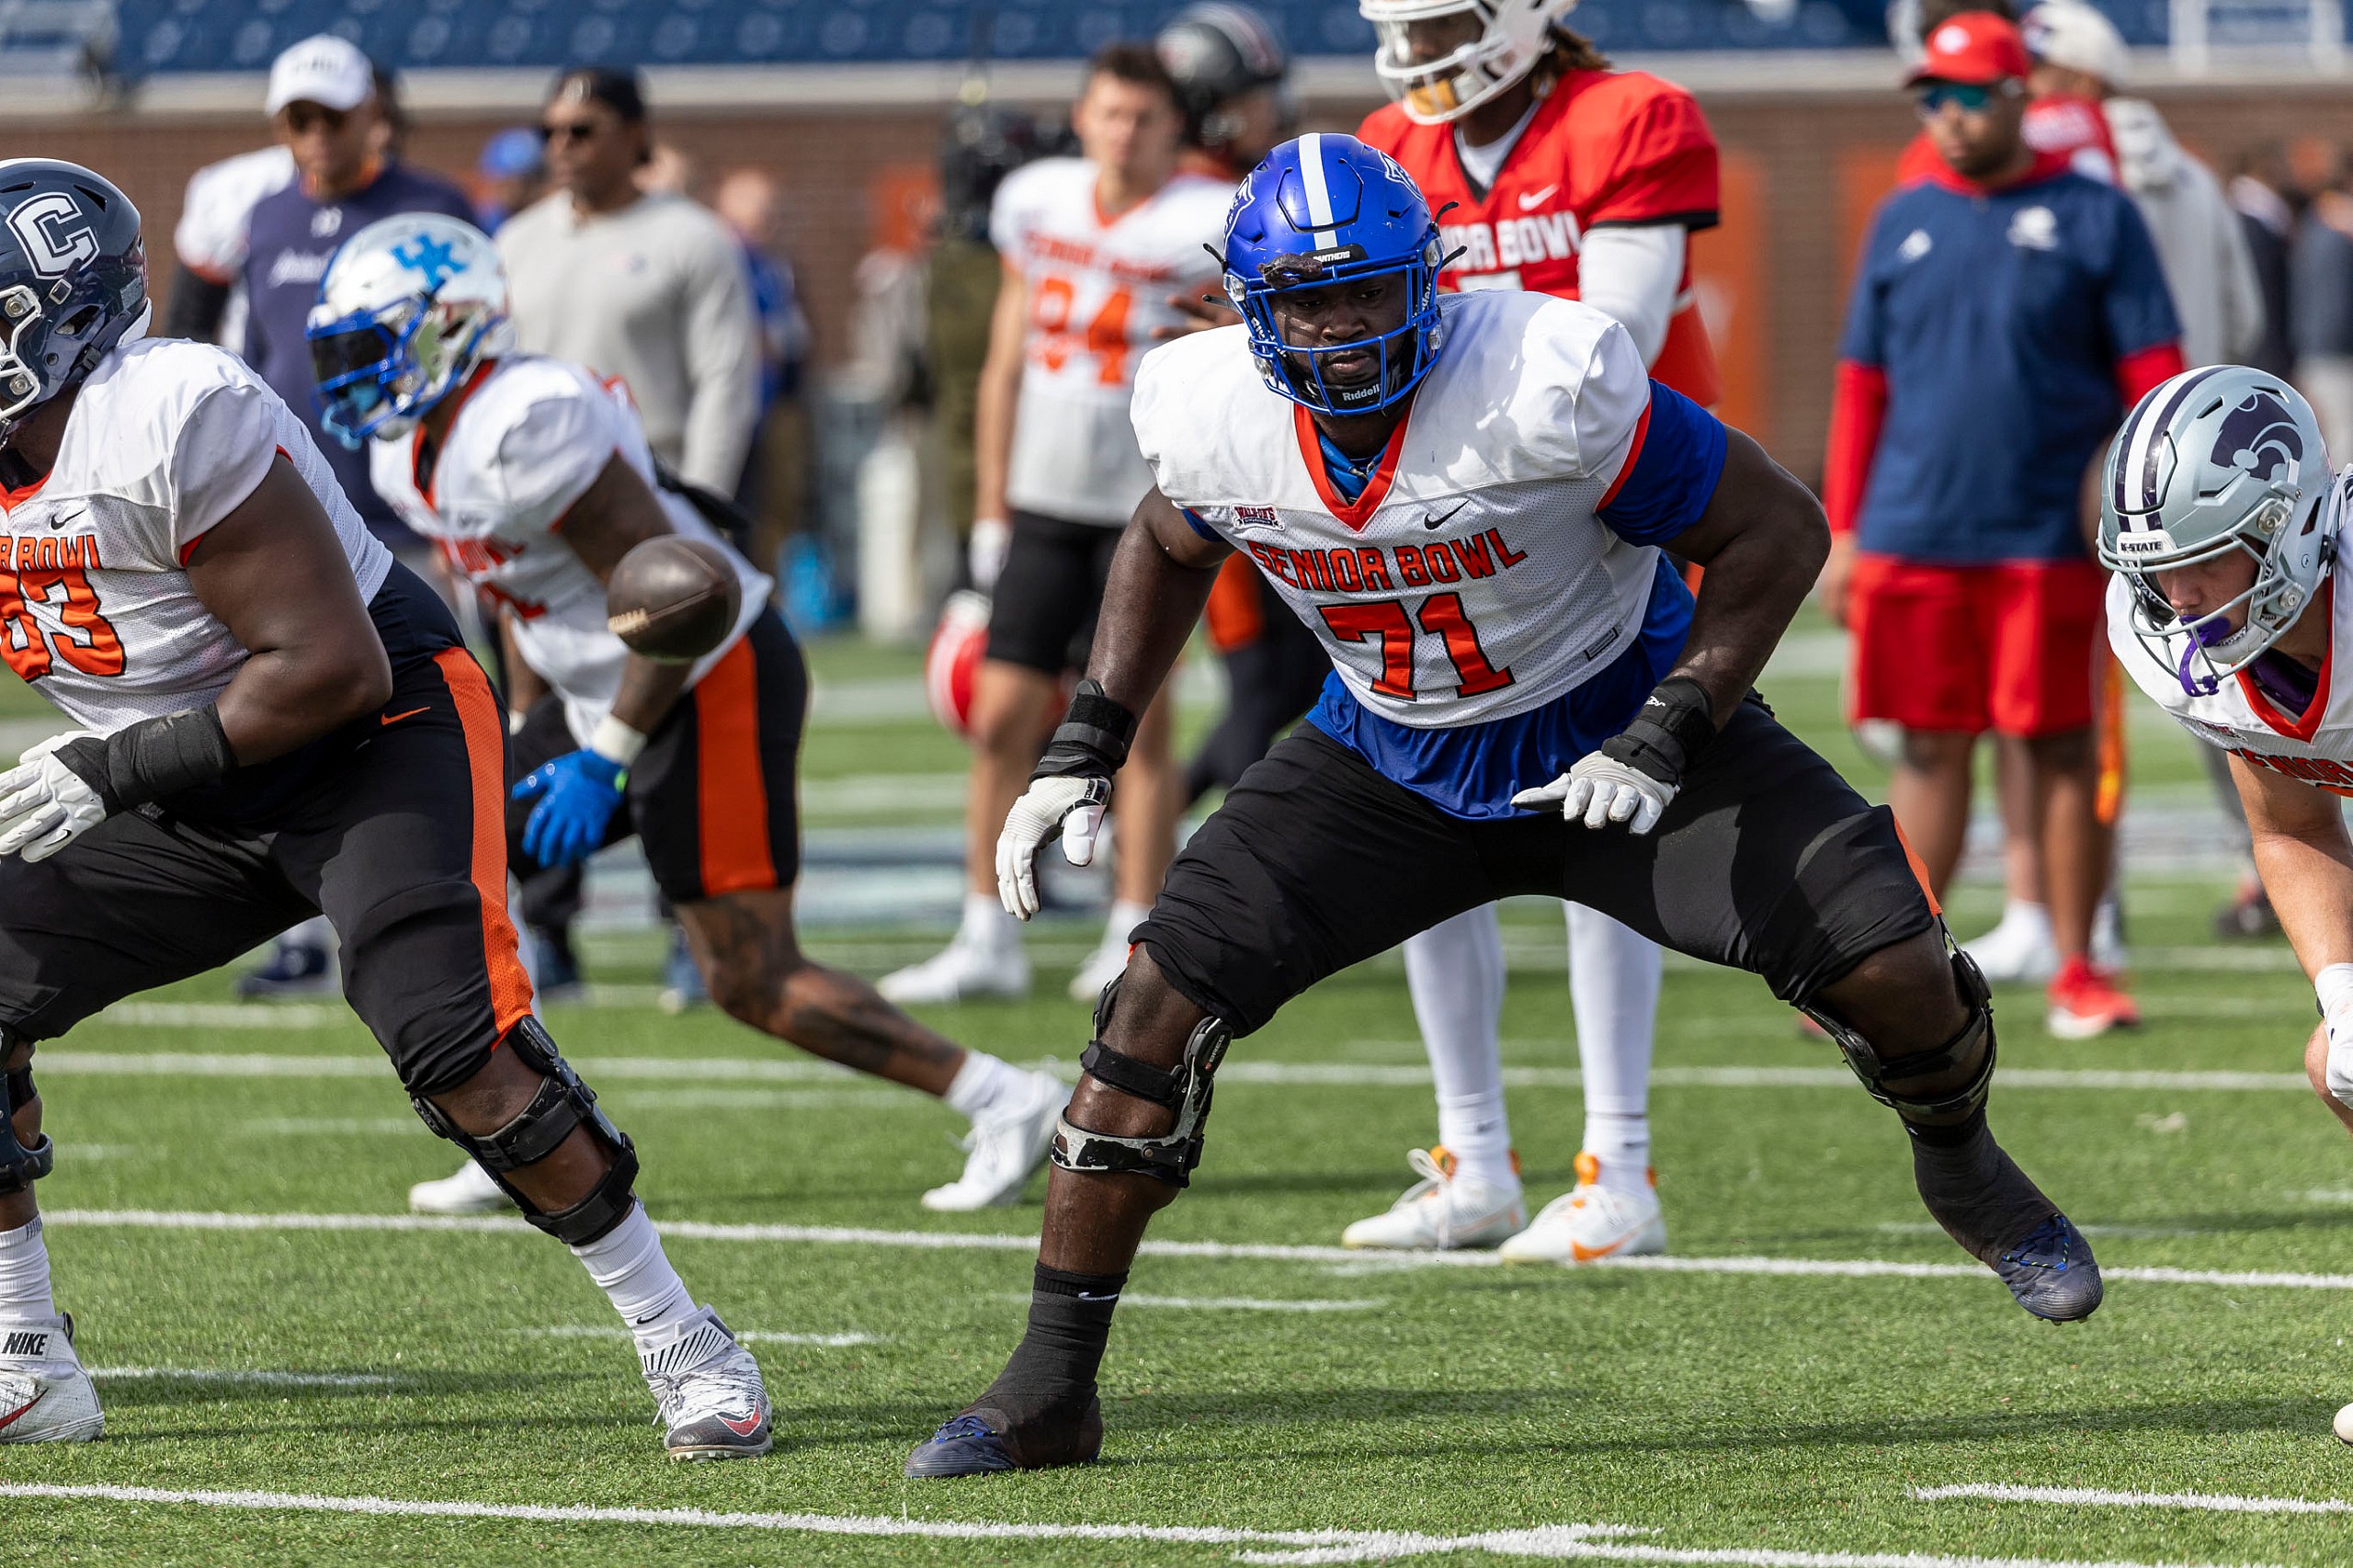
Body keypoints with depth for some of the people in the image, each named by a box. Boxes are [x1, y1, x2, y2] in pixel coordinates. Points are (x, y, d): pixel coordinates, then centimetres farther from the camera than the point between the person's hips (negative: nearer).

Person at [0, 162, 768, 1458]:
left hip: (376, 738, -8)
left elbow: (331, 669, -26)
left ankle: (681, 1344, -8)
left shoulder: (173, 420, -26)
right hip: (194, 802, 8)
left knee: (456, 1050, -23)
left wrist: (115, 773, -24)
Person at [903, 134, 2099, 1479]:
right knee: (1164, 999, -14)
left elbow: (1775, 531, -19)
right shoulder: (1217, 420, -17)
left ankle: (1961, 1164, 22)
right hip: (1391, 763, 3)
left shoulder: (1549, 387, -30)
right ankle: (1050, 1389, -3)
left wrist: (1669, 739, -26)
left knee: (1890, 968, -16)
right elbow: (1170, 551, 9)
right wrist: (1085, 749, 1)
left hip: (1615, 735, -3)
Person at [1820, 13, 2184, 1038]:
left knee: (2062, 751, 2)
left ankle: (2078, 973, 10)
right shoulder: (1903, 224, 11)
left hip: (2050, 541, -3)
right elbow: (1862, 386, 15)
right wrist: (1843, 533, 11)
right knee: (1930, 751, 6)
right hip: (1914, 536, 3)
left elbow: (2154, 378, 1)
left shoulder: (2093, 218, 1)